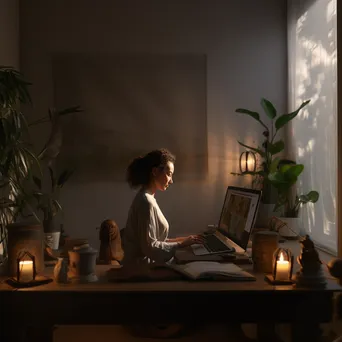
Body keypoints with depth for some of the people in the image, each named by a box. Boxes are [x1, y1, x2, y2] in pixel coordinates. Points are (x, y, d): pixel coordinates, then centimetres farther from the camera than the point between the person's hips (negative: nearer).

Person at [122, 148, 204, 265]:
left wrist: (178, 240, 6)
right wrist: (181, 244, -15)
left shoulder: (147, 198, 11)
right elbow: (149, 247, -22)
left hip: (148, 266, 9)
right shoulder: (146, 202, -20)